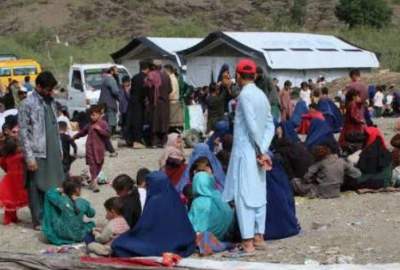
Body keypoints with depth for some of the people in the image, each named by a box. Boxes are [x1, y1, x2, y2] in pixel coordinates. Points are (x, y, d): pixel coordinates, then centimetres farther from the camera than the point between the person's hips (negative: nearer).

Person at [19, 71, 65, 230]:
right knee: (37, 187, 1)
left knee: (54, 185, 11)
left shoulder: (50, 102, 11)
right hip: (37, 153, -7)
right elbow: (23, 133, -13)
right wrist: (30, 157, -16)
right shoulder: (27, 104, -11)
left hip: (53, 152, 7)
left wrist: (59, 149, 14)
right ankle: (39, 221, 10)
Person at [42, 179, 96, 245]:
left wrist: (59, 190, 7)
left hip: (61, 235, -2)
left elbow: (49, 193, -2)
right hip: (78, 236, 2)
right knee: (91, 224, 31)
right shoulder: (84, 203, -10)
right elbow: (91, 214, 10)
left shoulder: (62, 201, -14)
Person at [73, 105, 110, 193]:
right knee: (92, 164, -7)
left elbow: (107, 134, -14)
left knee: (99, 164, 6)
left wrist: (99, 129, -21)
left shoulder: (103, 124, -4)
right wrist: (75, 137, 31)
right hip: (90, 148, 2)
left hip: (100, 148, -2)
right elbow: (83, 131, 26)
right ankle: (94, 183, -12)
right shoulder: (90, 124, 10)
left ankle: (94, 179, 22)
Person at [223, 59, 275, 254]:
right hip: (257, 151, 8)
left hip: (245, 151, -8)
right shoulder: (262, 95, 10)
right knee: (258, 194, 12)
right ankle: (259, 236, 17)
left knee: (244, 195, -5)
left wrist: (261, 150, -10)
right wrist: (263, 150, 1)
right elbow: (270, 126, 7)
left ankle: (248, 242, -7)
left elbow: (252, 126, -18)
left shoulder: (244, 95, -13)